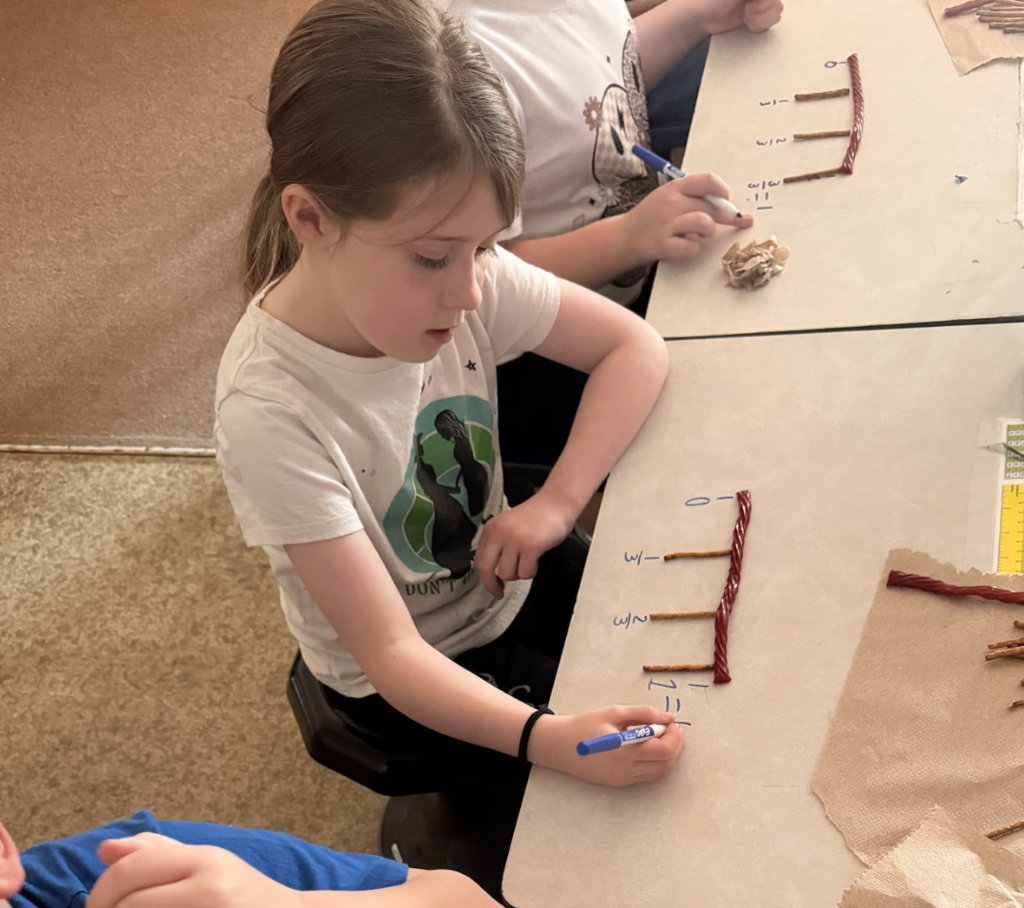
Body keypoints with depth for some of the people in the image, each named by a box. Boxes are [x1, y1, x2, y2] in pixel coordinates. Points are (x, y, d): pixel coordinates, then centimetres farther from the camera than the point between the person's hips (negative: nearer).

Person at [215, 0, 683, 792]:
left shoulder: (467, 276, -23)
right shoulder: (273, 414, -36)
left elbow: (637, 347, -11)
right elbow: (393, 654, -33)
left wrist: (557, 502, -24)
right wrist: (547, 737, -48)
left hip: (503, 579, 5)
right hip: (405, 681, -4)